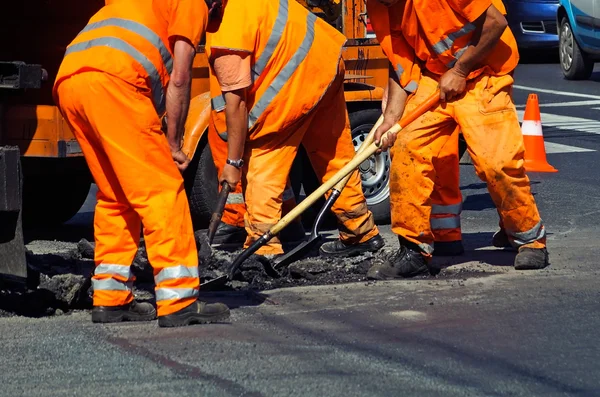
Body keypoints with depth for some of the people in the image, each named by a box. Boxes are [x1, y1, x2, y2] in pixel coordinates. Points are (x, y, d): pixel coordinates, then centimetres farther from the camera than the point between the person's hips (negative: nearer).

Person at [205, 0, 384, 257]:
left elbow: (236, 101, -21)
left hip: (295, 81, -9)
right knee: (333, 157, 22)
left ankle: (264, 251, -6)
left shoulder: (224, 35, -24)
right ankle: (363, 233, 35)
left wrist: (234, 162, -14)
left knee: (260, 167, -2)